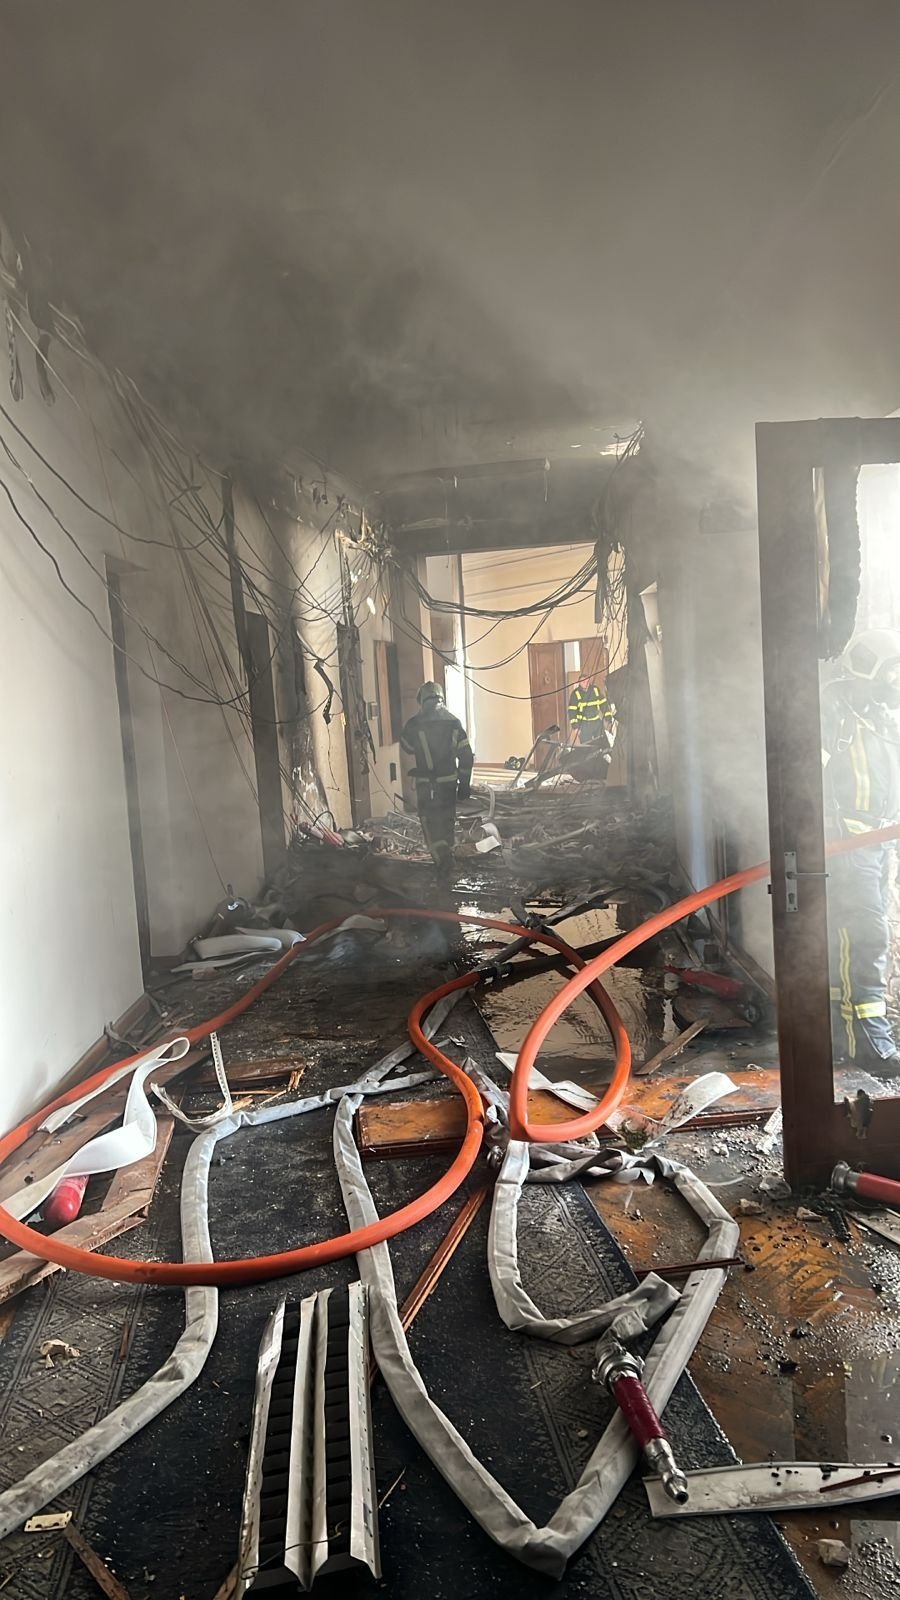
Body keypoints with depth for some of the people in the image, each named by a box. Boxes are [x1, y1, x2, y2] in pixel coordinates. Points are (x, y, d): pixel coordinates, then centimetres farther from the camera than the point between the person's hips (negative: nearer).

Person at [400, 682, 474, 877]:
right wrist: (465, 784, 7)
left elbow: (407, 747, 9)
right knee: (447, 821, 18)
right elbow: (466, 756, 0)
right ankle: (446, 859, 30)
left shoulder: (415, 724, -10)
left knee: (431, 823, 2)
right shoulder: (454, 722, 0)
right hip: (449, 781, 3)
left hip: (426, 784, -3)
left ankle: (442, 860, -13)